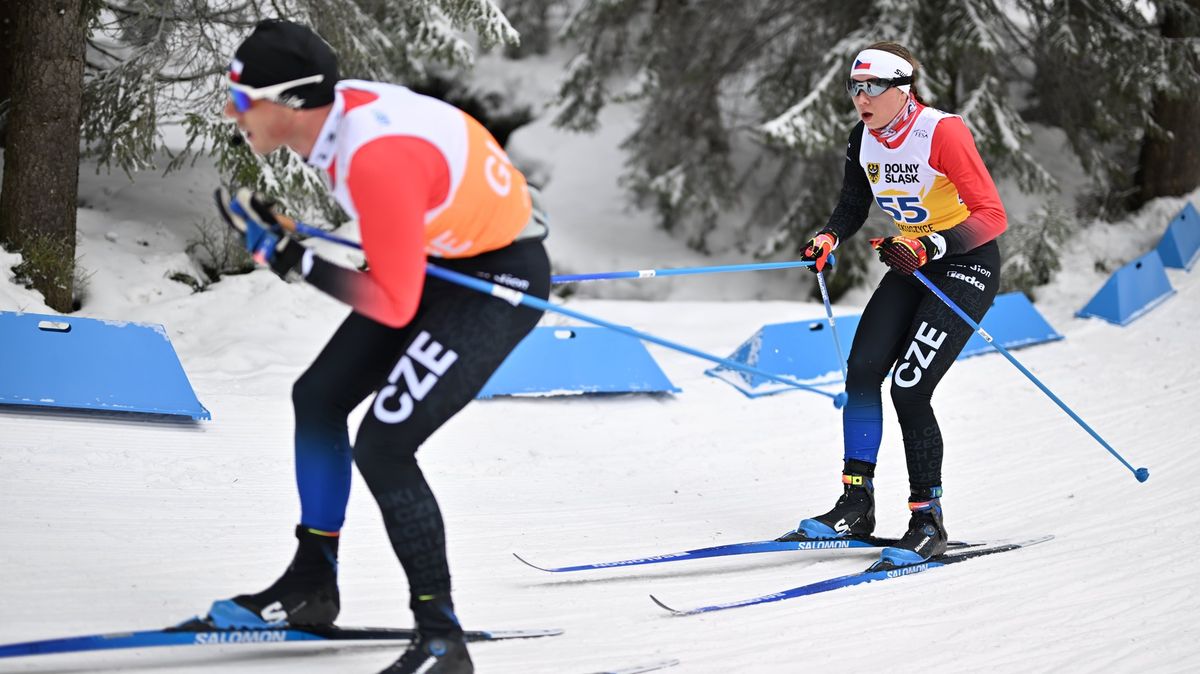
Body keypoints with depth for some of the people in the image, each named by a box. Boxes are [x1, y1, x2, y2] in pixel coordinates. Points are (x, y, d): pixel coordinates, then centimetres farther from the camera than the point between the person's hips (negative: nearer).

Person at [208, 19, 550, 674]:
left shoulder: (376, 160, -35)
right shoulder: (336, 105, -9)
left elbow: (394, 304, -27)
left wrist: (291, 258, -25)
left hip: (501, 277, -10)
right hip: (441, 254, 10)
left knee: (381, 447, -16)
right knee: (318, 397, 13)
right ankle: (311, 585, 27)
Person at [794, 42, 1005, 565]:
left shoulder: (942, 133, -23)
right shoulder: (865, 139, -1)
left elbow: (992, 217, -23)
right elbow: (853, 203, 15)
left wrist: (928, 247, -34)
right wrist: (829, 238, -5)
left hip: (967, 264, -7)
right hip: (913, 266, 7)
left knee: (909, 389, -15)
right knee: (862, 369, -9)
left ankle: (927, 522, -4)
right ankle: (856, 506, 0)